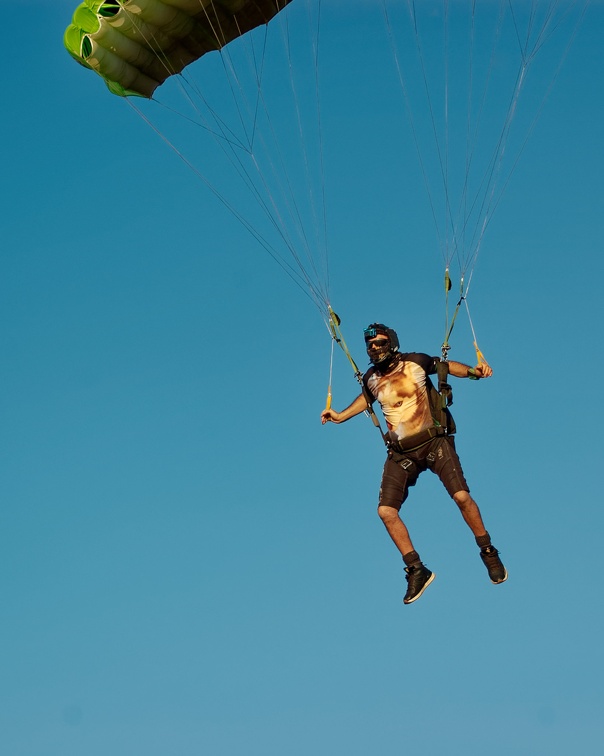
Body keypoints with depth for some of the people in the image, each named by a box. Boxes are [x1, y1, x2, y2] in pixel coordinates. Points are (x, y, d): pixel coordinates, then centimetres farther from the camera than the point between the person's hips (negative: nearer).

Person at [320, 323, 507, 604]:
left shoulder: (416, 362, -5)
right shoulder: (371, 378, 4)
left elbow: (447, 366, 9)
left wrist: (472, 371, -8)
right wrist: (340, 416, 19)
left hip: (434, 442, -3)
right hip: (401, 452, 4)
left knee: (461, 496, -17)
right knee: (386, 510, -8)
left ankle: (488, 554, 5)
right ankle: (417, 570, 4)